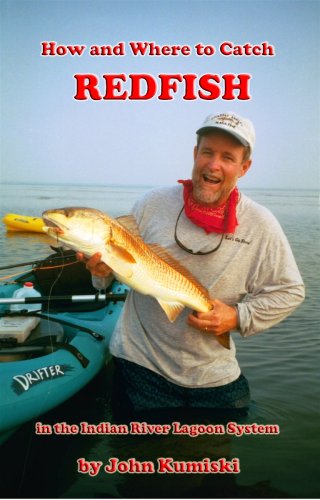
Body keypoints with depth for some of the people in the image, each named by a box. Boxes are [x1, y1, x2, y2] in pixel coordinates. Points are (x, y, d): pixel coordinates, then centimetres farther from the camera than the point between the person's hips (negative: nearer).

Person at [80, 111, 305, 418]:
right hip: (140, 360, 0)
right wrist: (102, 269, -20)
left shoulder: (261, 225, -7)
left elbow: (289, 292, -1)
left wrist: (238, 317, -15)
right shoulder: (153, 204, -5)